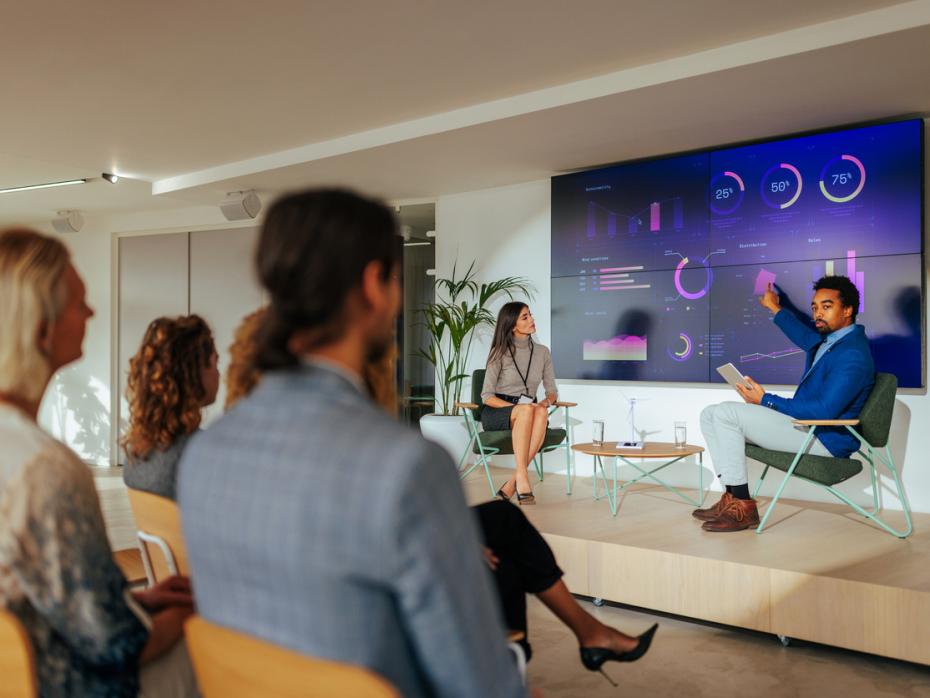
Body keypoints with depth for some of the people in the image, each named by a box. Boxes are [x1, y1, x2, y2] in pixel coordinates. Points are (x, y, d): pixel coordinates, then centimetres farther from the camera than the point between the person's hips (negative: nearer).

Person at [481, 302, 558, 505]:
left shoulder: (543, 352, 7)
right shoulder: (500, 352, -5)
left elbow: (552, 392, 10)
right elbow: (487, 396, -8)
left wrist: (545, 402, -14)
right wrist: (518, 407, -22)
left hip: (528, 410, 3)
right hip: (495, 413, -3)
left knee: (541, 412, -35)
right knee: (526, 410, -38)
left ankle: (511, 485, -37)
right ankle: (522, 479, -41)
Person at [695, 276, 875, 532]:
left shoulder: (853, 355, -18)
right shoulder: (828, 338, 12)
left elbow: (825, 411, -25)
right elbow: (804, 336, 39)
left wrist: (766, 400, -18)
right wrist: (775, 308, 50)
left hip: (824, 439, -10)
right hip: (804, 424, 10)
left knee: (726, 413, -22)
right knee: (710, 414, 2)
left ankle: (743, 507, -19)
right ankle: (732, 497, -7)